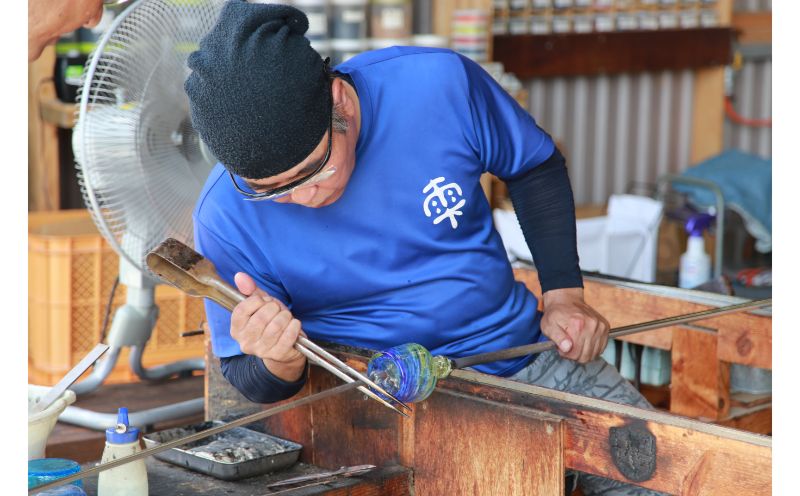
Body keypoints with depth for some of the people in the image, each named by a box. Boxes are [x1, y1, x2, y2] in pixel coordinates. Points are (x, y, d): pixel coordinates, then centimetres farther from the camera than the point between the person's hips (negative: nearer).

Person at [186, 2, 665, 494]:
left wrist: (565, 294, 1)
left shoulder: (437, 83, -17)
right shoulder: (226, 219, -18)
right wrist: (281, 366, -27)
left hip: (524, 353, 2)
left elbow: (536, 166, 5)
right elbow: (248, 379, -4)